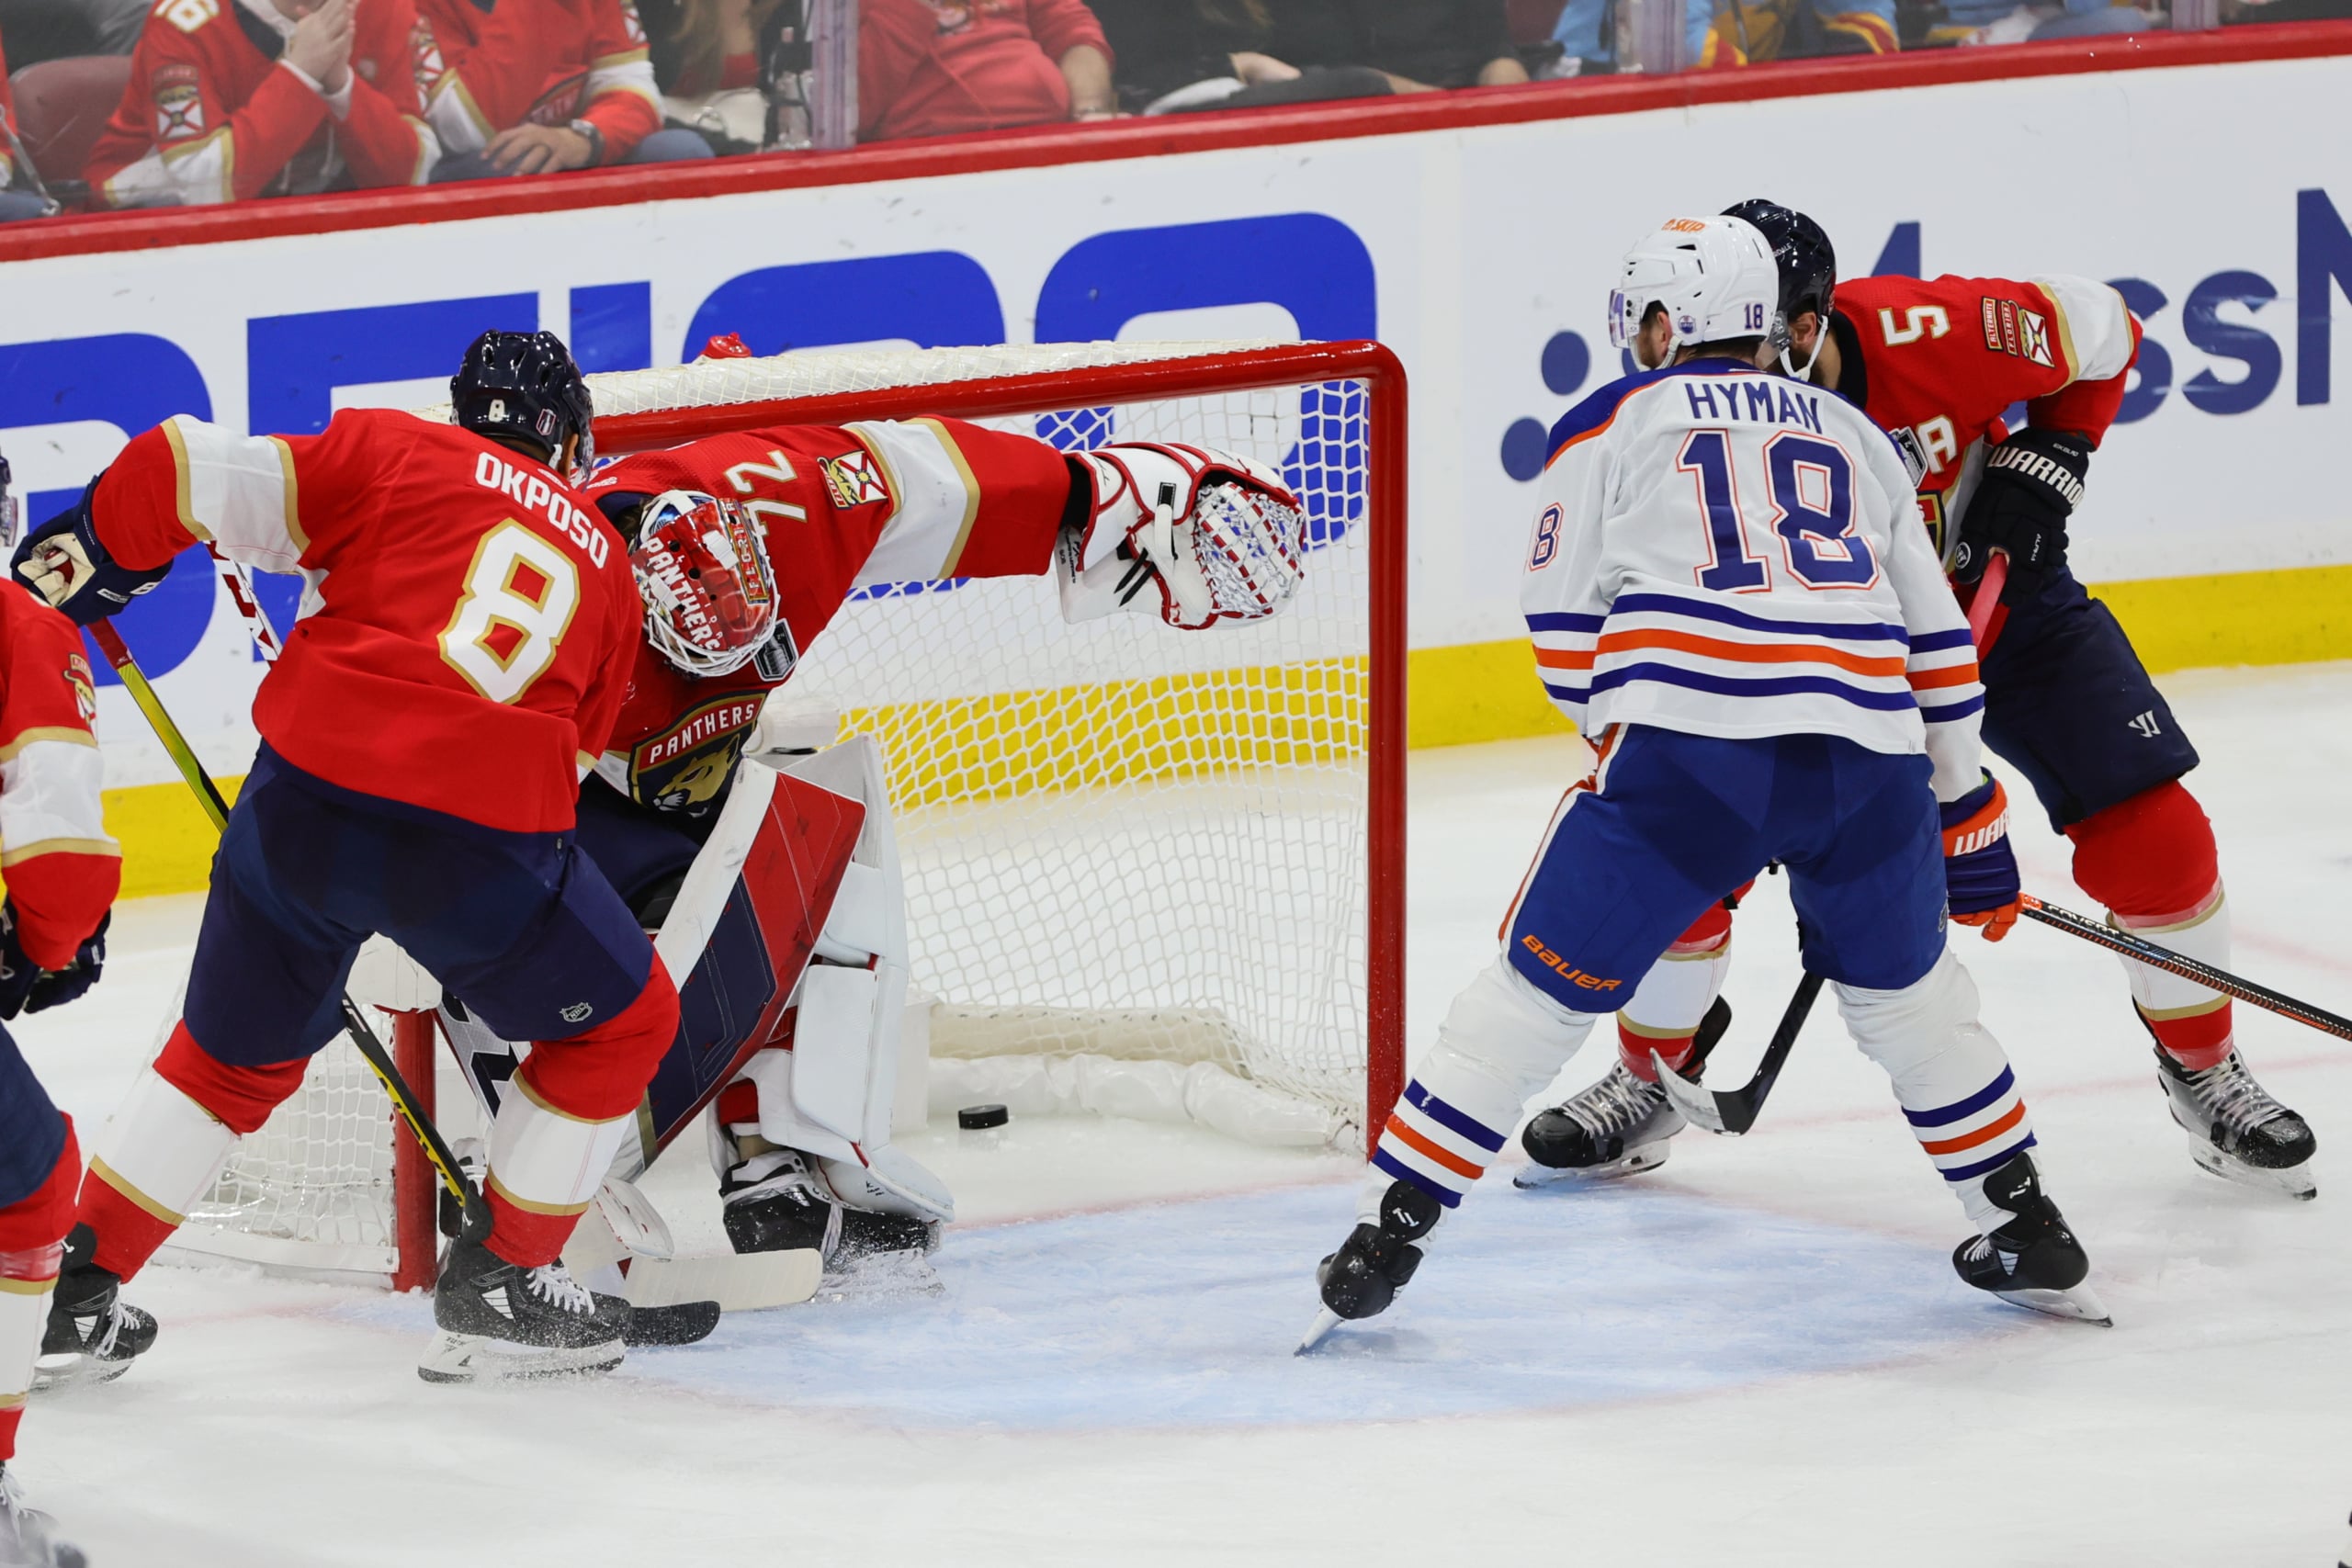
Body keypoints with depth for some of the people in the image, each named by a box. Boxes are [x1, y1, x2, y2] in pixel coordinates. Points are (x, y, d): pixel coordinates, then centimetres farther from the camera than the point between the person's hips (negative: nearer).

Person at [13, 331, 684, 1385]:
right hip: (482, 840, -1)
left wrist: (81, 552, 19)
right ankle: (499, 1286, 23)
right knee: (619, 1022, 24)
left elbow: (194, 478, 3)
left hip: (308, 797, 1)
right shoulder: (604, 567, 22)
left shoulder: (392, 454, 14)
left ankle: (74, 1275, 24)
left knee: (237, 1049, 24)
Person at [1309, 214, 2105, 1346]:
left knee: (1542, 986, 5)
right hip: (1870, 757, 4)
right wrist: (1964, 807, 33)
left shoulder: (1615, 423, 16)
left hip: (1693, 749, -3)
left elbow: (1564, 633, 11)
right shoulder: (1851, 436, 27)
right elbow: (1937, 644, 26)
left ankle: (1391, 1225, 1)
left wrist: (1622, 740, 27)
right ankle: (2024, 1228, 30)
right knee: (1903, 986, 27)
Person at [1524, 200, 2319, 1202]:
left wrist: (2042, 467, -18)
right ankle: (1651, 1081, 13)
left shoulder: (1944, 335, -31)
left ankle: (2203, 1071, 15)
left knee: (2151, 836, -10)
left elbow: (2101, 334, -10)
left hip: (1999, 591, -1)